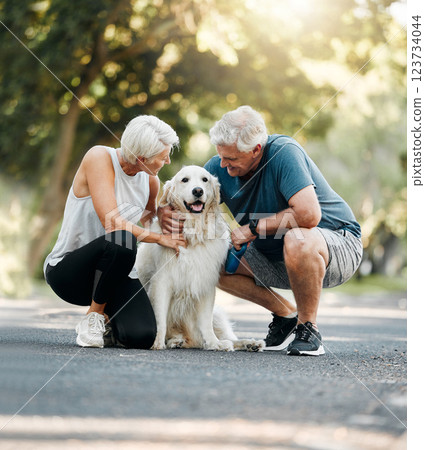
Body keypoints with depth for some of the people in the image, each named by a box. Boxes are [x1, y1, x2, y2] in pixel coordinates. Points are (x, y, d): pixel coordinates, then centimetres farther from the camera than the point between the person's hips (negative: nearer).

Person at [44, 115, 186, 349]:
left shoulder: (150, 180, 3)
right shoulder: (100, 157, -17)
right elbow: (112, 222, -26)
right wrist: (160, 238, -16)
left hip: (115, 271, 5)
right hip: (67, 269, -5)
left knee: (142, 336, -24)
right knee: (121, 240, -39)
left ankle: (106, 321, 13)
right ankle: (94, 315, -14)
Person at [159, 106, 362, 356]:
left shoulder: (284, 152, -26)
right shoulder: (220, 167, -7)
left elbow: (308, 214, -37)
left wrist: (253, 228, -27)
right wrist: (167, 214, -24)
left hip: (339, 245, -7)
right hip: (277, 258, 7)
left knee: (298, 240, -40)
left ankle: (308, 327, -16)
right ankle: (286, 315, 6)